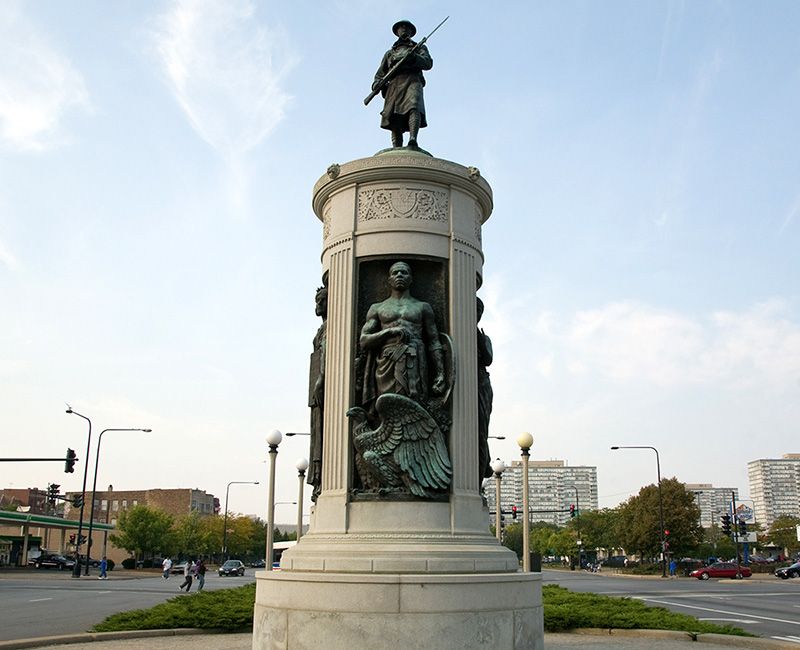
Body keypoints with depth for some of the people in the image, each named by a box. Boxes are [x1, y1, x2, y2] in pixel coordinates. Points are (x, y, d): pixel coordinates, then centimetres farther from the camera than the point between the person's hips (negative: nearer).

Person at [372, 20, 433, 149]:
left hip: (412, 80, -2)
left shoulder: (420, 47, 29)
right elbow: (380, 74, 29)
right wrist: (377, 84, 5)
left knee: (414, 107, -32)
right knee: (395, 121, -16)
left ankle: (413, 140, -52)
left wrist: (413, 57, -10)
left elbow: (428, 63, 9)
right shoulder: (390, 53, 36)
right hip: (394, 84, 2)